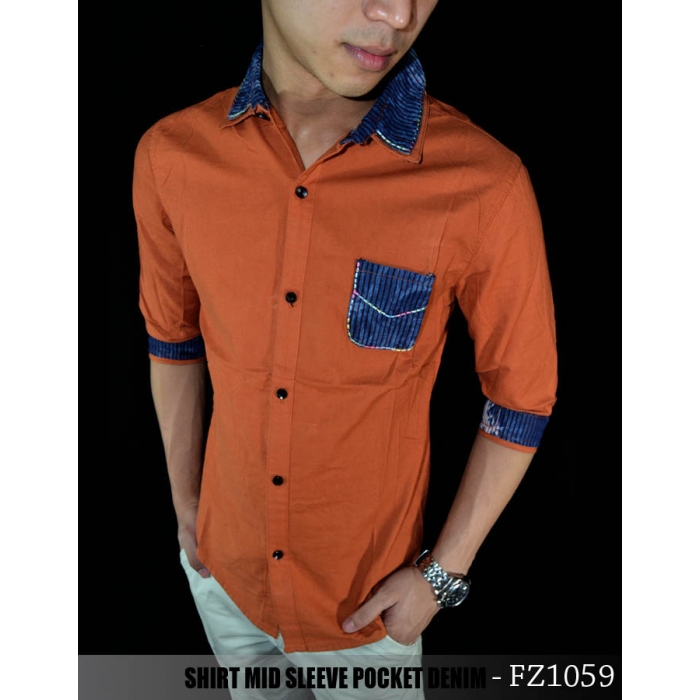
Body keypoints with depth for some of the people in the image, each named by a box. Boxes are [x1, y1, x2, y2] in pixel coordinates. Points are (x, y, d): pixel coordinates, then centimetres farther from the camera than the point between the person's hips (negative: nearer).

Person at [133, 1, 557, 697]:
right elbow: (173, 339, 1)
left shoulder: (484, 186, -25)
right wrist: (184, 500, 9)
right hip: (223, 571, 3)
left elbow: (523, 397, -11)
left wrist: (442, 574, -7)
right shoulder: (171, 156, -14)